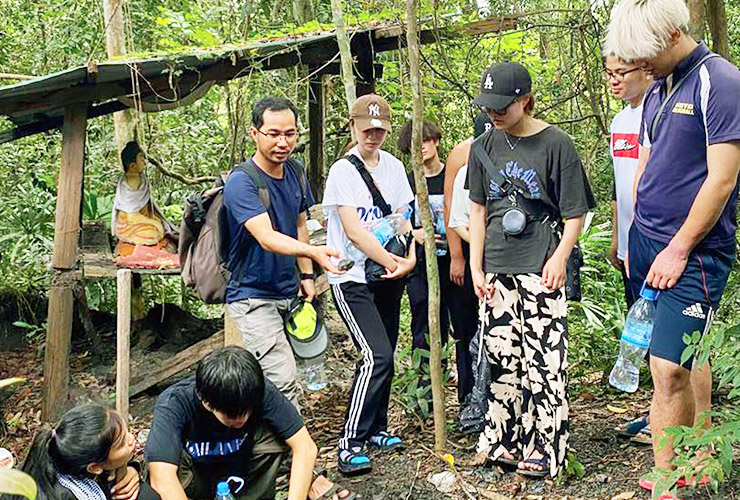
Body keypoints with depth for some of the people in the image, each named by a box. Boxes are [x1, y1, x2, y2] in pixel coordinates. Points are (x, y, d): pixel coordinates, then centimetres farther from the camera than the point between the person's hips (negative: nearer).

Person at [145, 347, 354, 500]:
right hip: (195, 480, -1)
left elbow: (305, 447, -27)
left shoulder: (260, 391, -26)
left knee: (273, 433, -27)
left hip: (237, 473, 2)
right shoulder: (174, 403, -33)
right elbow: (162, 479, -45)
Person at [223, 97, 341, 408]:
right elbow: (266, 238, -31)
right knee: (284, 383, -16)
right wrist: (314, 252, -46)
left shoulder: (295, 172, 6)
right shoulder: (241, 182, -18)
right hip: (253, 297, -7)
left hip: (288, 293, 7)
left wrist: (306, 274, 11)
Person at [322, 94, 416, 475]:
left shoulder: (393, 167, 11)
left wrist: (410, 258, -5)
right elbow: (354, 231, -15)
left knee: (384, 358, 11)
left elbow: (403, 217, 12)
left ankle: (376, 430, 28)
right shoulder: (342, 171, -9)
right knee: (377, 357, -17)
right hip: (352, 278, -6)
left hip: (389, 277, 6)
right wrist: (391, 261, -11)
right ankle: (349, 445, -9)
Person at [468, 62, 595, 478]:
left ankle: (544, 450, 6)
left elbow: (575, 212, -2)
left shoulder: (556, 144, -6)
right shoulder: (484, 147, 9)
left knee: (544, 360, -3)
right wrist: (476, 268, 9)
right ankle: (503, 441, 22)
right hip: (497, 270, 5)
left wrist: (560, 258, -14)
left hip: (540, 268, -5)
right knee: (502, 357, 10)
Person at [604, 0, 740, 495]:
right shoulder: (656, 91, 12)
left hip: (693, 252, -8)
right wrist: (634, 240, 15)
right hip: (647, 242, 8)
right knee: (688, 356, 17)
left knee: (668, 368, -11)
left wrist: (678, 250, -14)